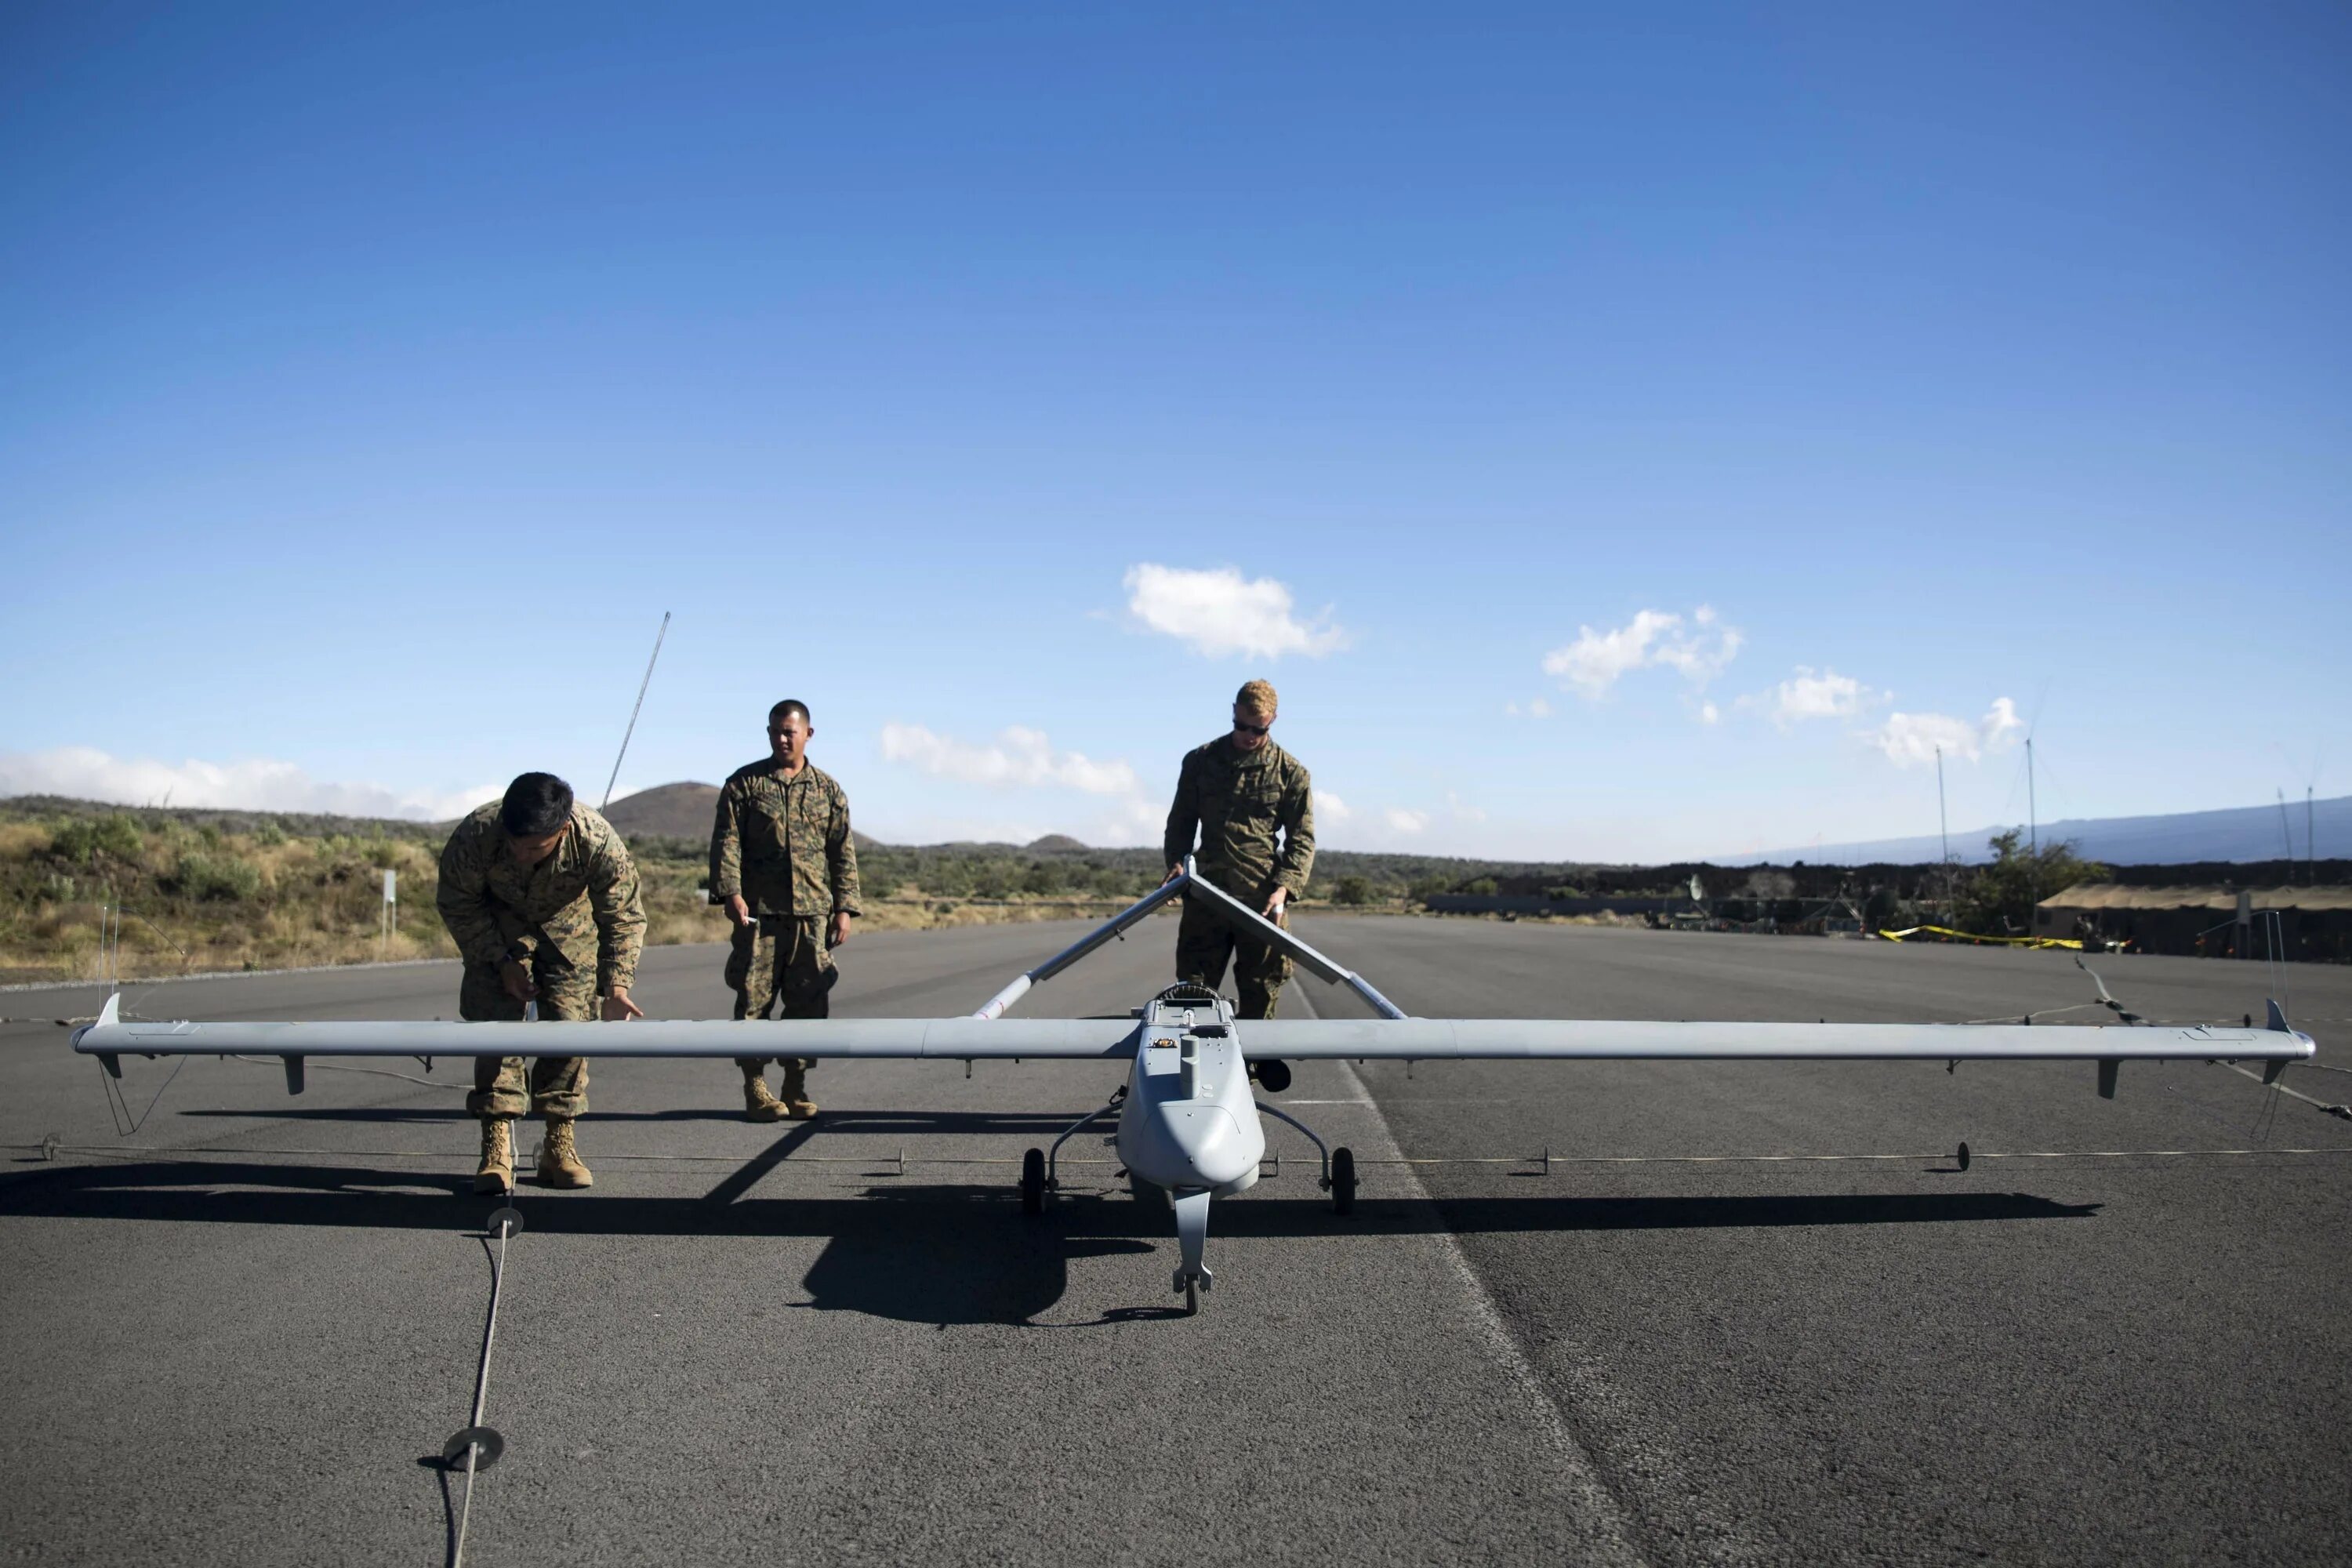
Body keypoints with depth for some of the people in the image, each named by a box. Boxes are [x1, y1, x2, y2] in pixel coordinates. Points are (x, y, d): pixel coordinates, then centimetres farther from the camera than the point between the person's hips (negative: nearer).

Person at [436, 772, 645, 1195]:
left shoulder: (599, 843, -37)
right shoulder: (475, 836, -35)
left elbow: (624, 917, -21)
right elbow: (457, 905, -14)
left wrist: (615, 988, -30)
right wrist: (502, 960, -19)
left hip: (569, 927, 0)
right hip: (498, 925, 0)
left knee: (570, 1025, -6)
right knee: (497, 1022, -12)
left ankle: (559, 1144, 4)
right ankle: (497, 1148, -8)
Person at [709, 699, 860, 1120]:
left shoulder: (827, 790, 13)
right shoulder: (744, 784, 7)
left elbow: (843, 853, 13)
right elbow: (726, 842, 0)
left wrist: (844, 908, 5)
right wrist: (730, 893, -13)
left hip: (813, 912, 2)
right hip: (758, 911, -2)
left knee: (810, 1002, 2)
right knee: (754, 1000, -2)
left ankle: (796, 1087, 12)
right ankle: (755, 1089, 7)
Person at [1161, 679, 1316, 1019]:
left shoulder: (1291, 772, 4)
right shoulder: (1200, 761, 10)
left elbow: (1302, 838, 4)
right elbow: (1181, 822, 16)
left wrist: (1284, 887, -11)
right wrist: (1177, 861, -3)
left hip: (1263, 898, -1)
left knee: (1261, 991, 2)